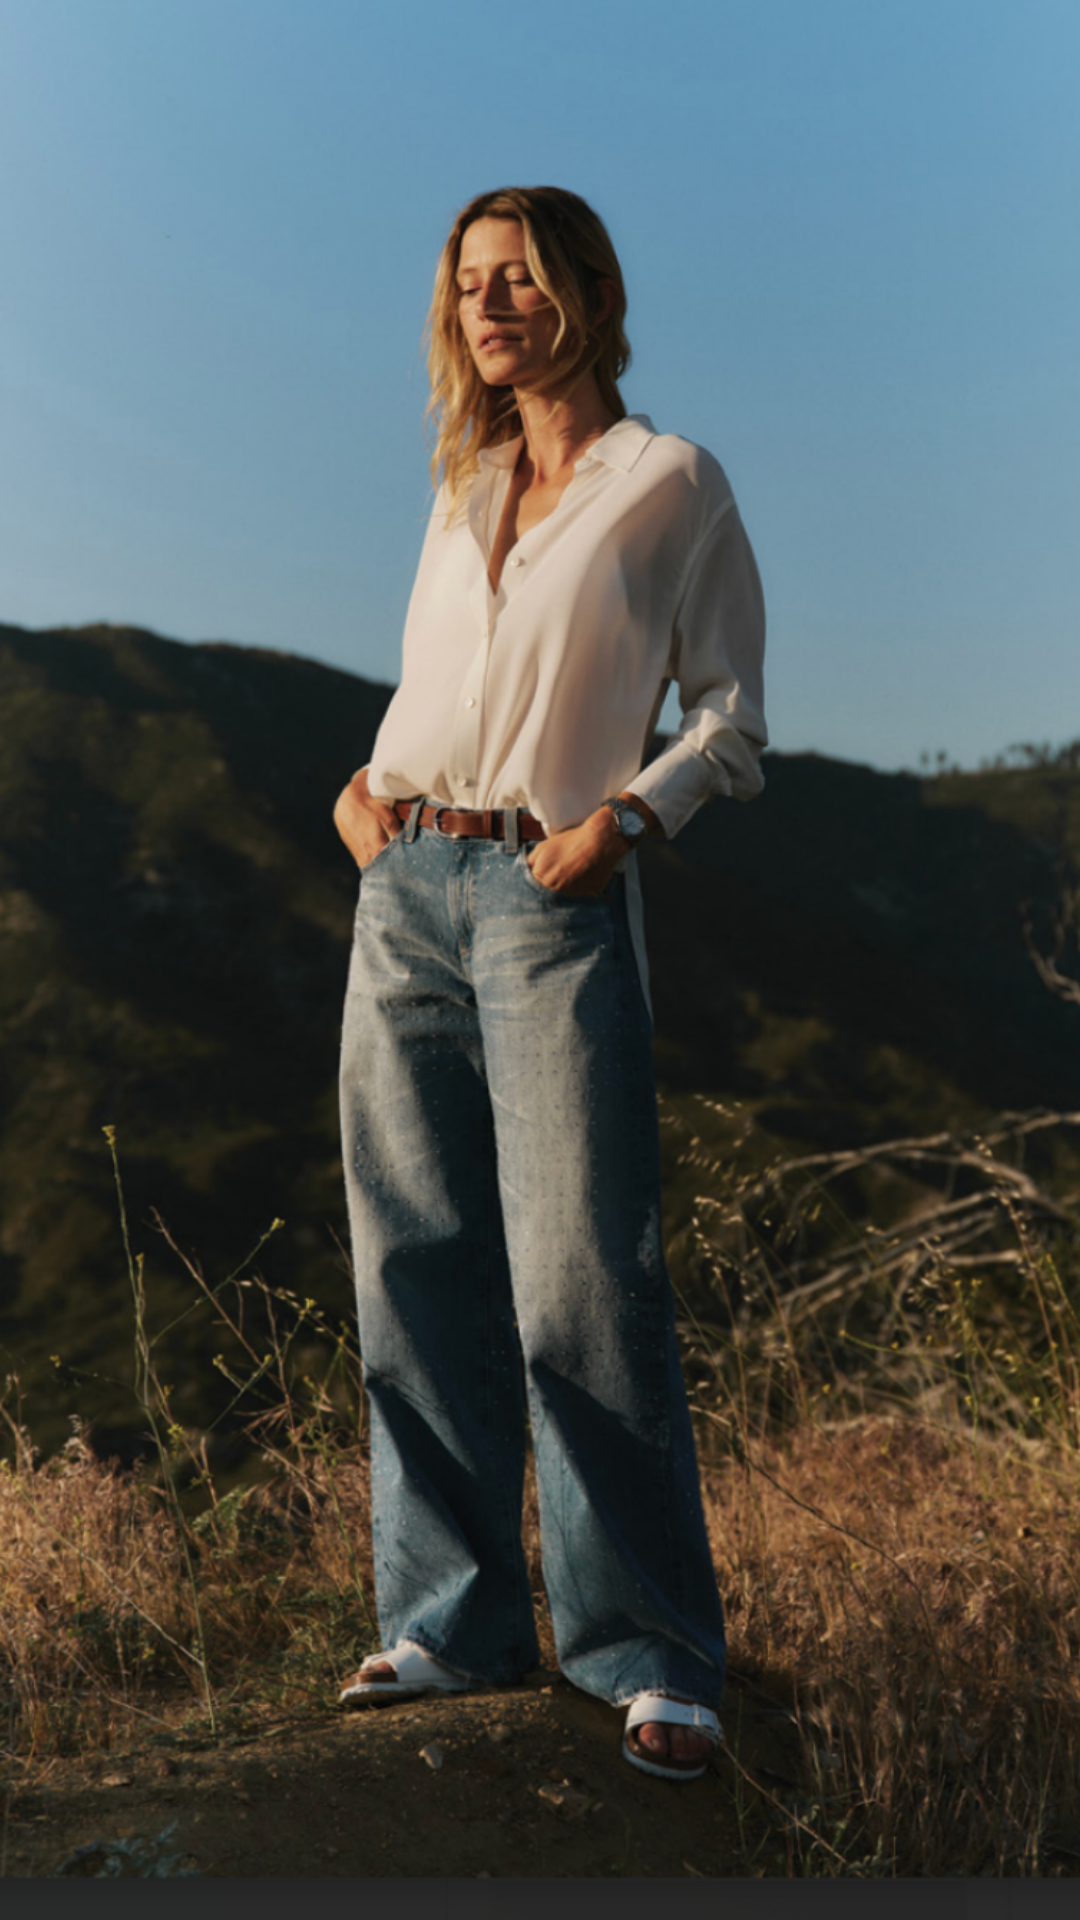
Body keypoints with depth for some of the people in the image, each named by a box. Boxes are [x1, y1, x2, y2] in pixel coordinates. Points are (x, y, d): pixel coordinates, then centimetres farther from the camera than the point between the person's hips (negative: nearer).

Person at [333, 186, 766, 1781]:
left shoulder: (671, 482, 3)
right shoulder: (462, 490, 19)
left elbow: (734, 716, 1)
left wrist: (628, 816, -15)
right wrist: (366, 784, 7)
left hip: (554, 899, -6)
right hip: (408, 892, 6)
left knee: (581, 1283, -9)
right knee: (419, 1272, 5)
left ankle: (653, 1652, 2)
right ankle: (454, 1619, 17)